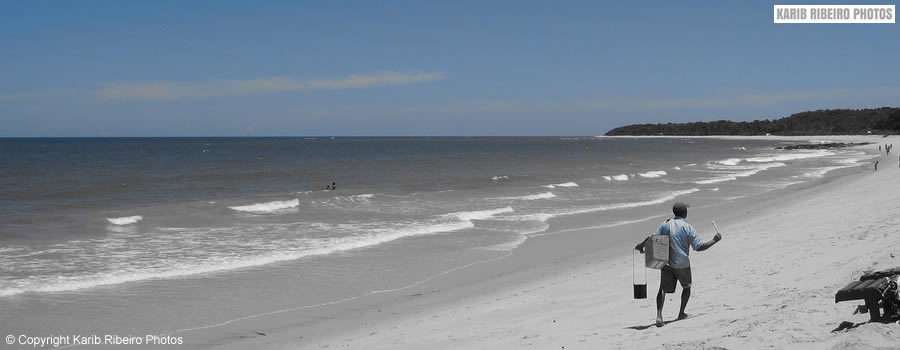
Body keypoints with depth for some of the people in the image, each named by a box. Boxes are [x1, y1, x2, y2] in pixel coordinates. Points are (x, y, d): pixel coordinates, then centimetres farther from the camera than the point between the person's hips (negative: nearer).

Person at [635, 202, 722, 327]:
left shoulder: (665, 224, 1)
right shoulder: (688, 228, -9)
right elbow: (699, 247, -10)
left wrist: (641, 245, 7)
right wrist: (714, 240, 1)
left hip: (666, 263, 2)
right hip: (682, 264, -2)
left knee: (663, 289, 1)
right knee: (687, 287, 23)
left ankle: (659, 315, -19)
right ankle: (681, 313, 26)